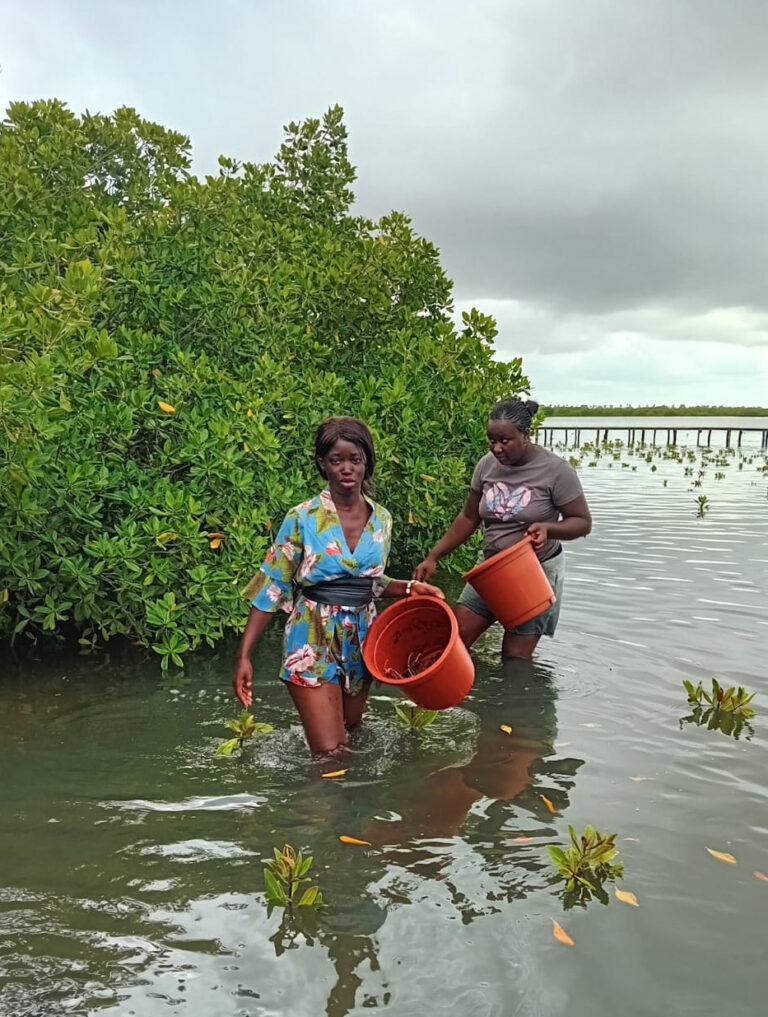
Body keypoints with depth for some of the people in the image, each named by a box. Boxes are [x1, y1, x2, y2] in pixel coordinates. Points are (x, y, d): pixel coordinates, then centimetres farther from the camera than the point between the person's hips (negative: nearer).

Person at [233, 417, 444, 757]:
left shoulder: (381, 519, 1)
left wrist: (409, 587, -3)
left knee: (352, 733, 22)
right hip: (314, 642, -5)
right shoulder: (302, 518, -12)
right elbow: (271, 588, -9)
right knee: (331, 755, -8)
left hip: (361, 640, 5)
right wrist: (244, 655, -14)